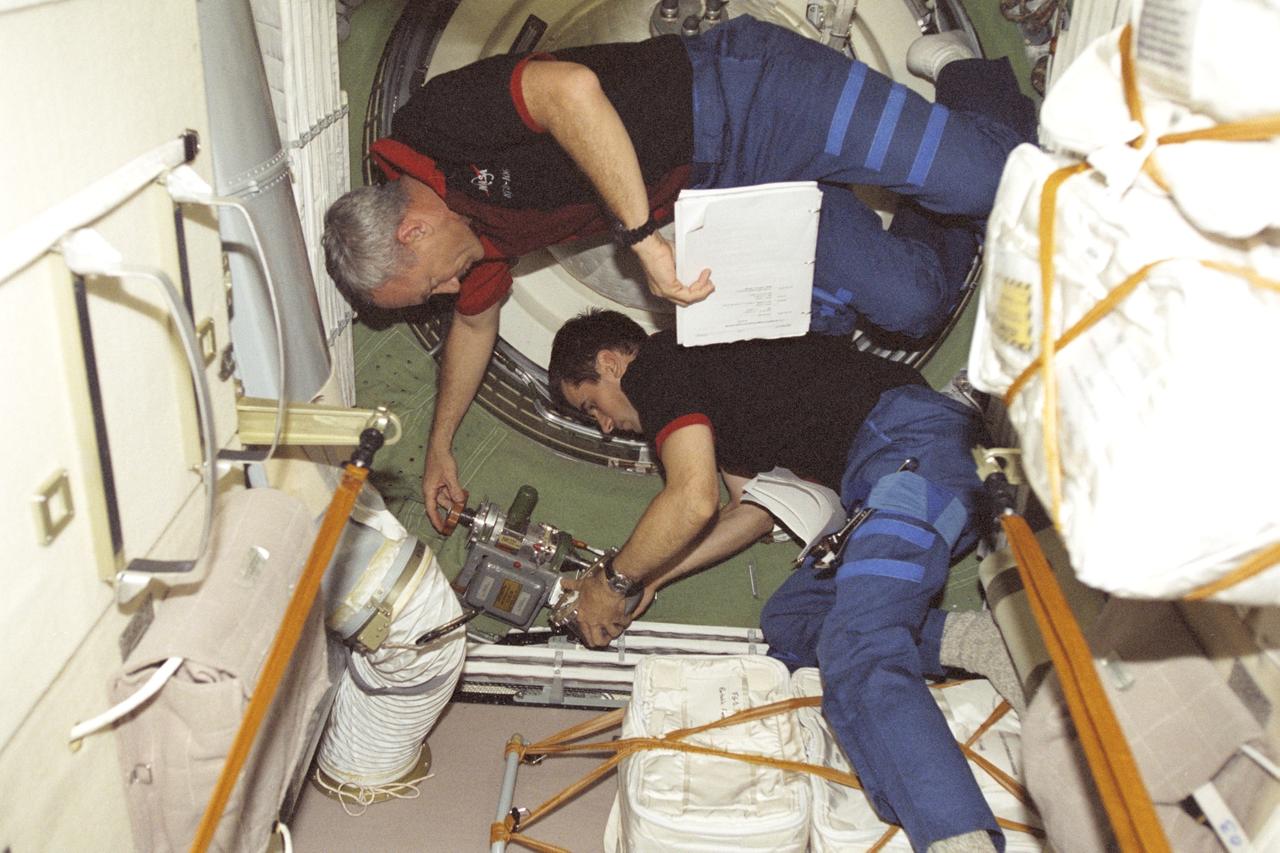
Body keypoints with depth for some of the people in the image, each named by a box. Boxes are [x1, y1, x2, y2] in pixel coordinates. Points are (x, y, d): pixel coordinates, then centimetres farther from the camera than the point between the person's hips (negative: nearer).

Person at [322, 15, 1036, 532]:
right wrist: (440, 447, 30)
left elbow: (571, 89, -37)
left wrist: (640, 237, -34)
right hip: (729, 189, 7)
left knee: (979, 179, -15)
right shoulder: (483, 233, 7)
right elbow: (476, 322, 24)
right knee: (912, 306, -4)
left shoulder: (436, 124, -20)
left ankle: (977, 93, 15)